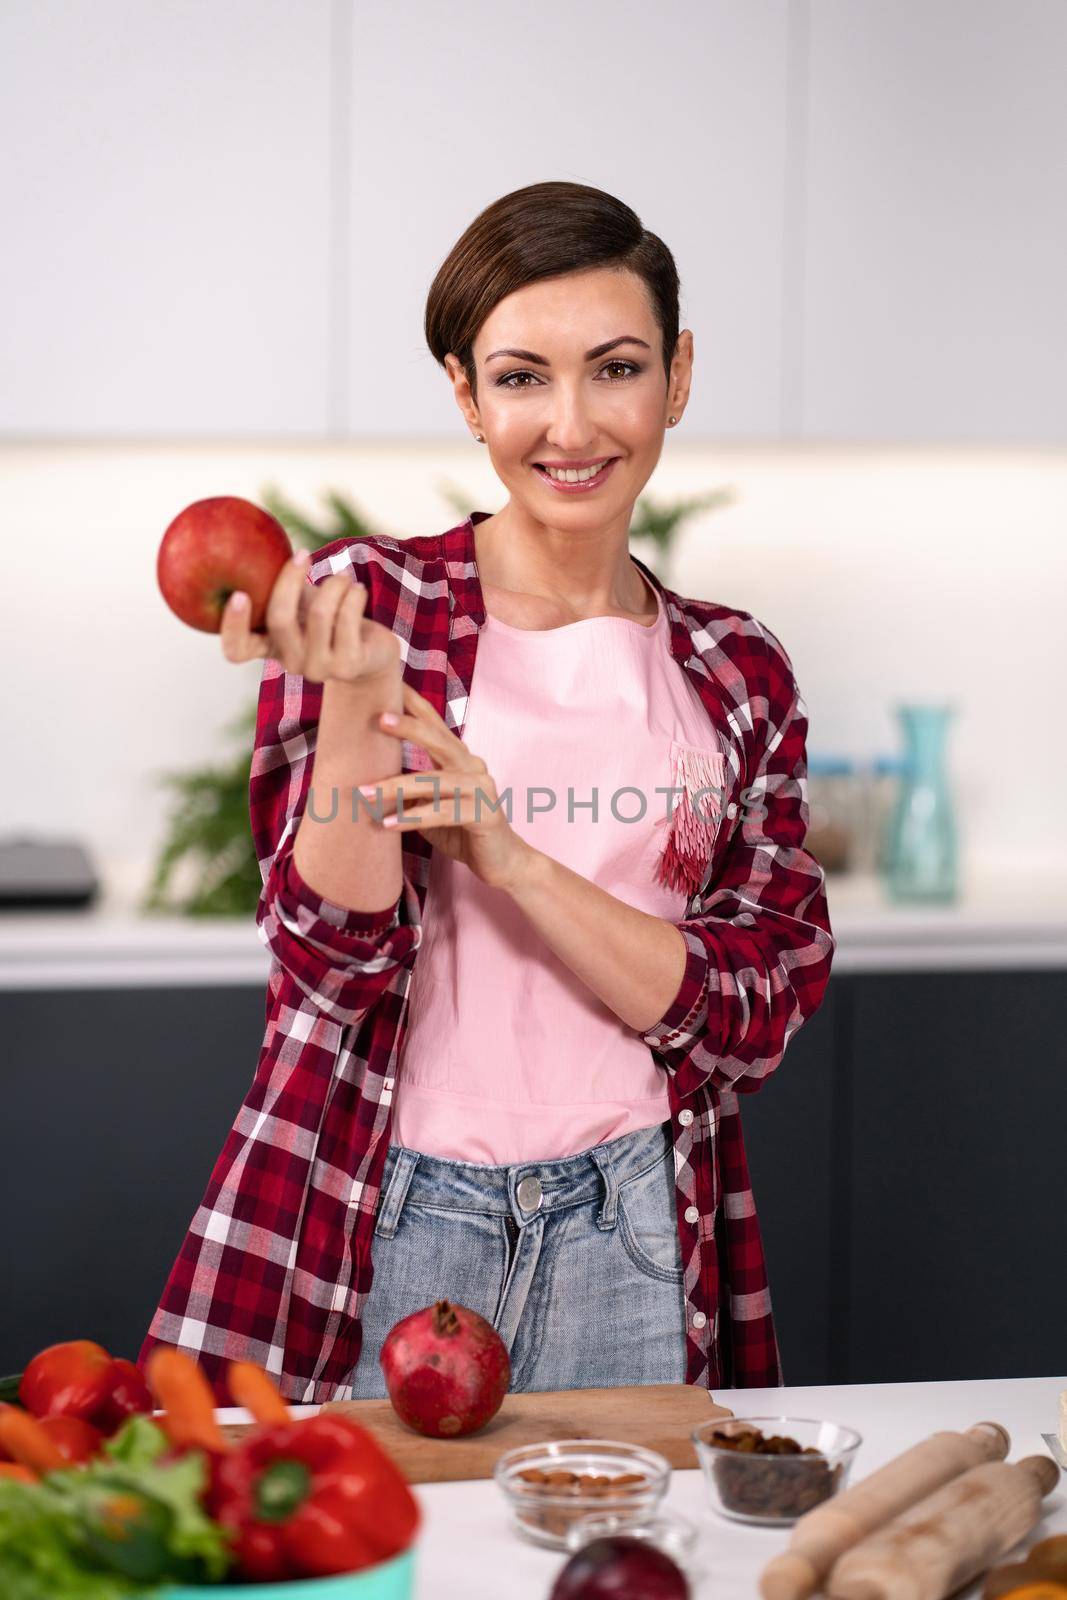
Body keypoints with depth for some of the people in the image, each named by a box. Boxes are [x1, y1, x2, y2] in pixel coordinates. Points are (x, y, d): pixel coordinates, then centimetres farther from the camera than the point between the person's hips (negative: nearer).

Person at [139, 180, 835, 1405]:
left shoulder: (738, 675, 6)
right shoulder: (365, 604, -1)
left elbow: (757, 1014, -2)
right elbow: (335, 960, -7)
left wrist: (513, 855, -15)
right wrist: (351, 698, -23)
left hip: (632, 1246, 2)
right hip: (381, 1223, -2)